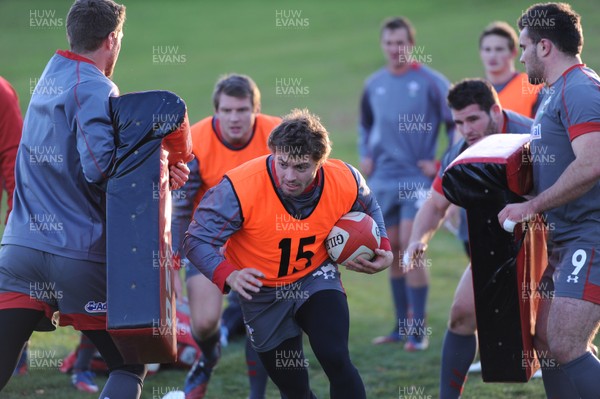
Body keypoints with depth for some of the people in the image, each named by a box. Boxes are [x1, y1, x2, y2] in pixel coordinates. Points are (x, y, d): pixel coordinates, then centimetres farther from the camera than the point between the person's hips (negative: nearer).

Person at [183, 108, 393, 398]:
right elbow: (198, 240, -25)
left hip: (316, 279, 1)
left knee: (336, 361, -21)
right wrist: (228, 275, -41)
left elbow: (368, 209, 7)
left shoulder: (346, 181, -19)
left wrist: (382, 250, -8)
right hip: (263, 293, -1)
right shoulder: (240, 188, -31)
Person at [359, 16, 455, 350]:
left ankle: (419, 330, -8)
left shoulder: (431, 82, -7)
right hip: (382, 180, 6)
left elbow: (458, 123, -5)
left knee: (410, 247, -13)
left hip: (417, 178, -6)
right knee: (393, 251, 9)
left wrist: (442, 164, -8)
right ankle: (402, 325, 18)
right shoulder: (374, 84, 9)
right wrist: (365, 155, 13)